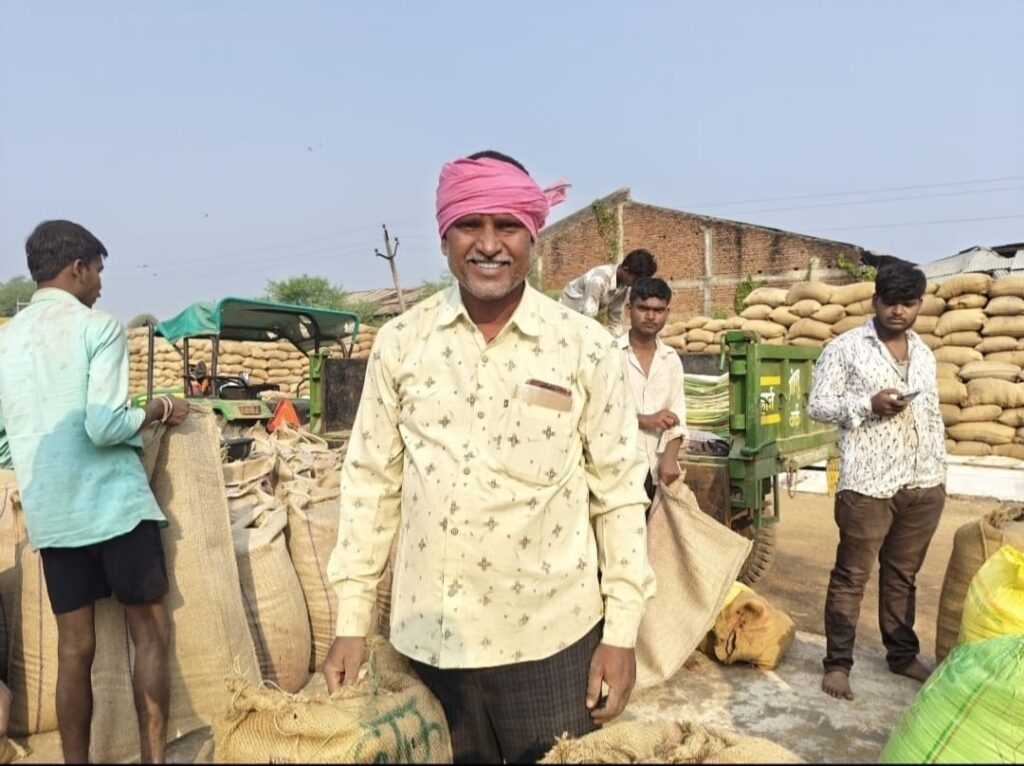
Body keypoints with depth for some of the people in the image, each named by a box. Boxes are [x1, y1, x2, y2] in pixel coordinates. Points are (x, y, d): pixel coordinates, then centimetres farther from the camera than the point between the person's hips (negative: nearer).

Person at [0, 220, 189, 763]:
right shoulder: (98, 326, -8)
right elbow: (105, 427, -18)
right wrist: (158, 411, -1)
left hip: (49, 514, 5)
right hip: (113, 503, -5)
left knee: (74, 647, 11)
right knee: (149, 633, 7)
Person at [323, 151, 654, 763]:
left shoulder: (585, 347, -7)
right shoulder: (399, 343, -2)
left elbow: (619, 490, -3)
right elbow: (371, 480, 2)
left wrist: (622, 632, -4)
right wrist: (353, 620, 3)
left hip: (552, 638, -1)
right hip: (428, 636, 2)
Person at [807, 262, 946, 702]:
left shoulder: (924, 354, 14)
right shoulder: (845, 348, -4)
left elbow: (933, 416, 19)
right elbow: (817, 405, -7)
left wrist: (940, 475, 15)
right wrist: (868, 404, -20)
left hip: (923, 486, 5)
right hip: (867, 484, -5)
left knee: (903, 574, 16)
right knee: (851, 575, 1)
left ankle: (902, 654, 32)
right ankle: (838, 663, 11)